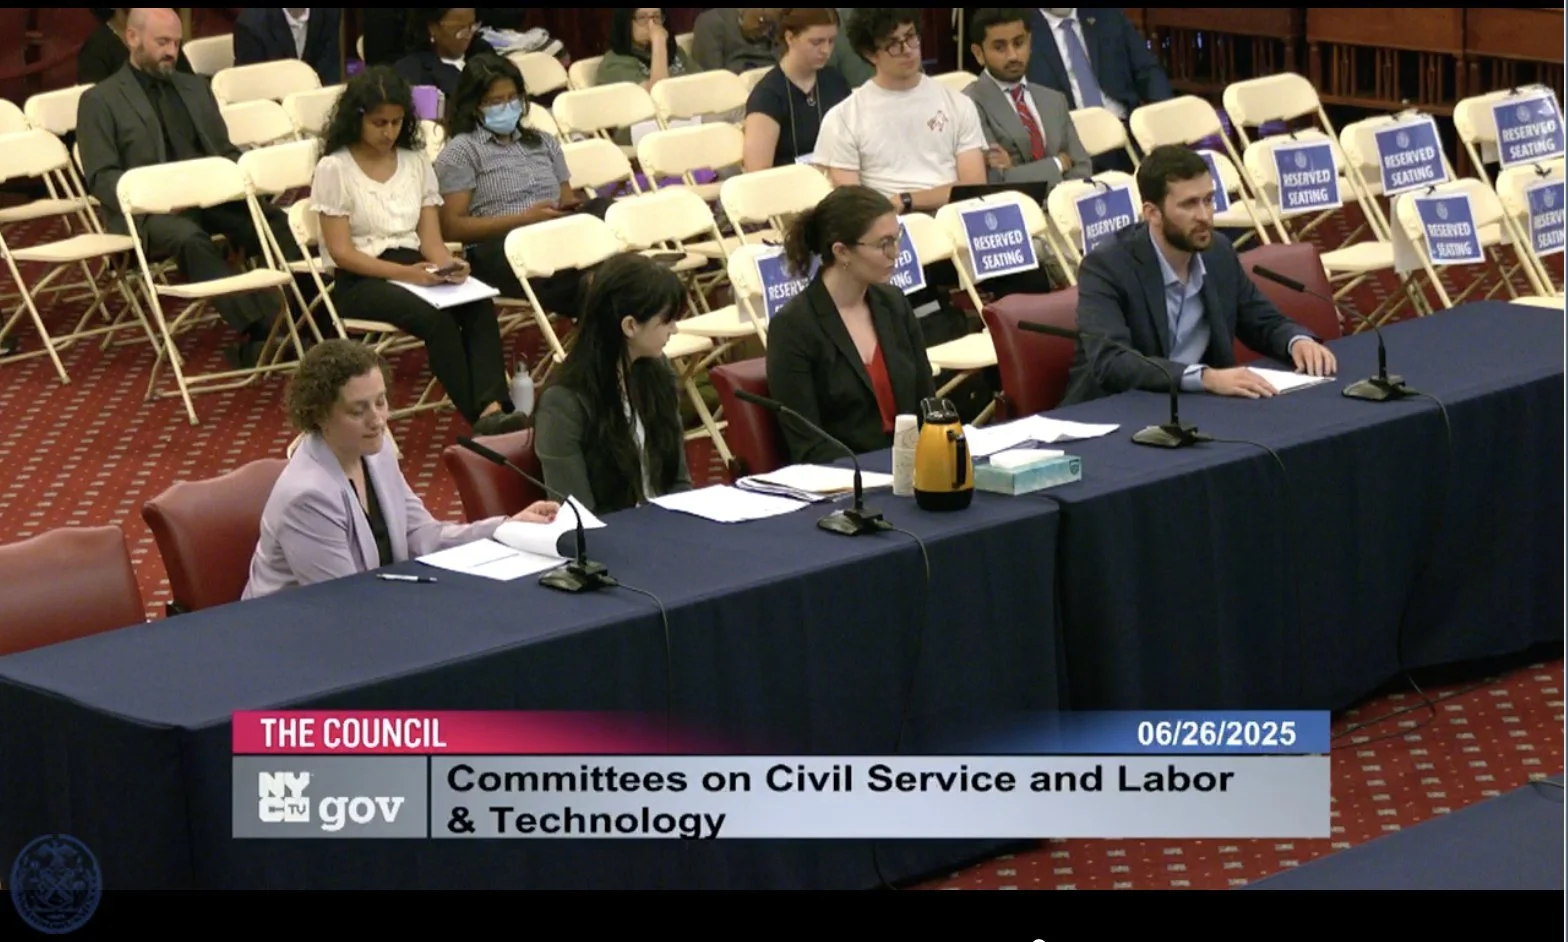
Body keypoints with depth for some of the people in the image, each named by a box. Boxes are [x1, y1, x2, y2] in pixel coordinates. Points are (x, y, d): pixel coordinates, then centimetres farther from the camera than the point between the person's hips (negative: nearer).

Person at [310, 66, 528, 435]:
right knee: (435, 317, -35)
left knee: (479, 305, -29)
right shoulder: (334, 169, -3)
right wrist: (406, 273, -23)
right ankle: (480, 417, -35)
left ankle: (493, 407, -45)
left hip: (414, 270, 5)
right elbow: (341, 252, -9)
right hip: (359, 282, -5)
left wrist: (447, 264, -15)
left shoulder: (416, 162, 13)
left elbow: (431, 238, 10)